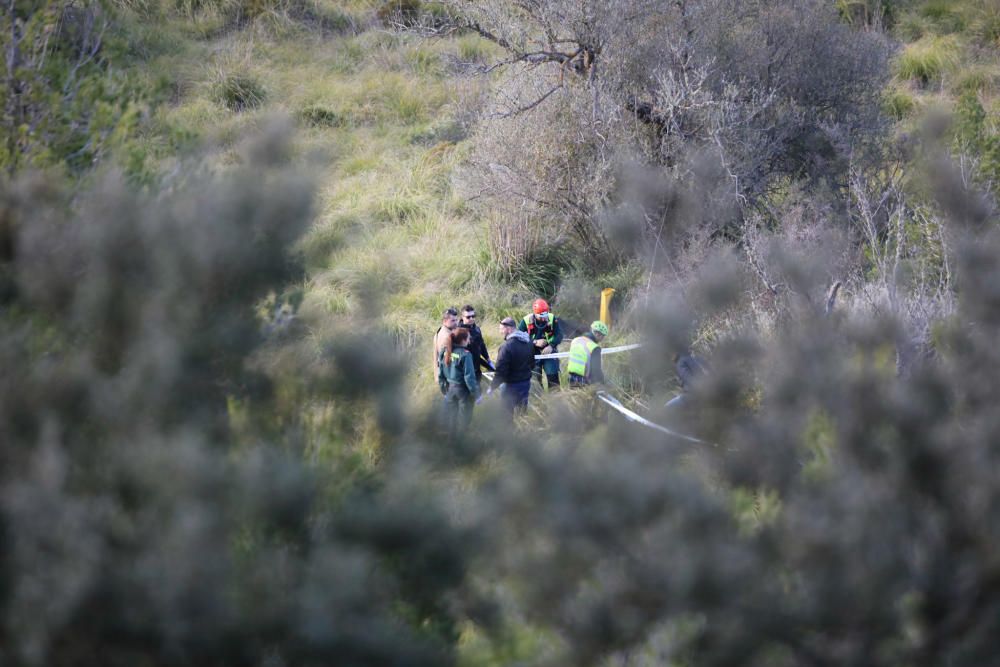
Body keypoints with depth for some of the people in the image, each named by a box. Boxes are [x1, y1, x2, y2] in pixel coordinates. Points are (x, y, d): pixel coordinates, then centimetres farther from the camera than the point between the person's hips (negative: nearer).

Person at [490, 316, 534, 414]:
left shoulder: (507, 346, -23)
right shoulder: (528, 342, 3)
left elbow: (501, 371, -23)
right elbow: (532, 363, 15)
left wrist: (492, 387, -14)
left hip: (512, 384, -8)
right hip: (526, 382, 8)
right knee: (522, 410, 19)